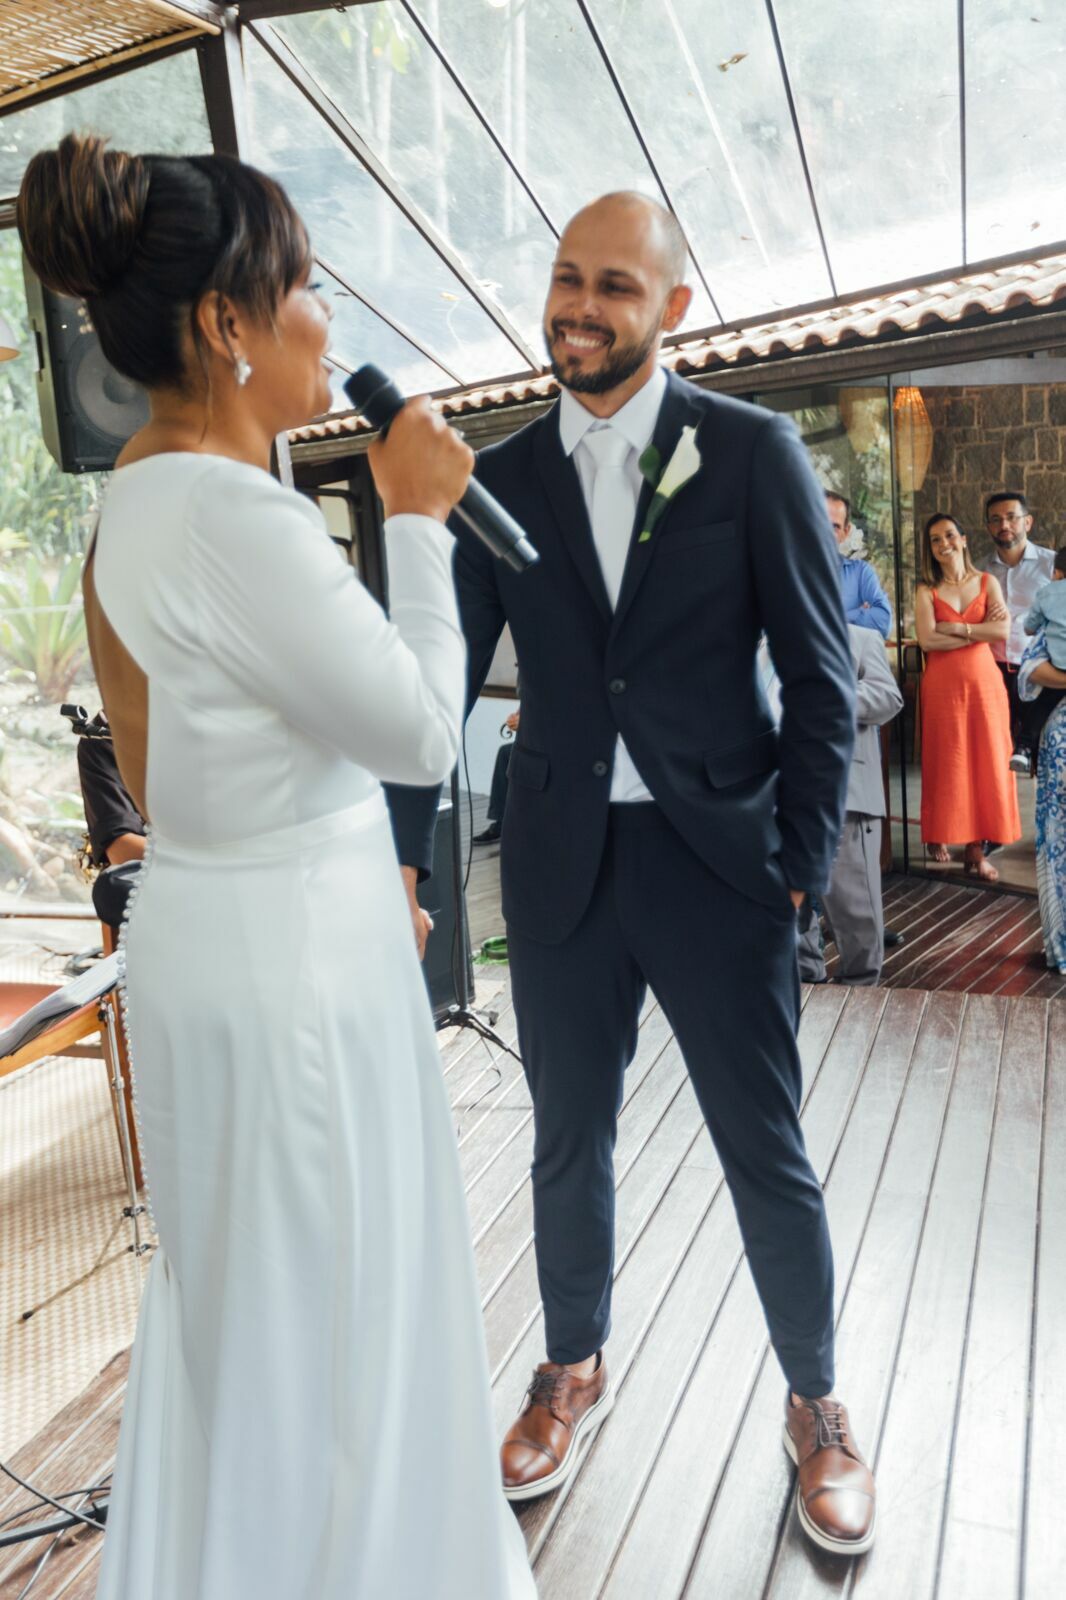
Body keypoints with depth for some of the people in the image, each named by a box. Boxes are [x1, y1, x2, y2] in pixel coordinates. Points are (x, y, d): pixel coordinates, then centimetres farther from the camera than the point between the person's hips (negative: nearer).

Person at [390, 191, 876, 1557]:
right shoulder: (500, 478, 5)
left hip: (717, 858, -2)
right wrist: (402, 850, 4)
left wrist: (804, 863, -6)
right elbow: (447, 673, 7)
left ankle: (817, 1404, 36)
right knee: (568, 1143, 17)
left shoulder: (753, 452, -2)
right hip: (561, 867, 3)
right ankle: (574, 1371, 43)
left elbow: (819, 674, -2)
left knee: (768, 1156, 9)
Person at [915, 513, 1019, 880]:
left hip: (983, 681, 2)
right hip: (942, 685, -2)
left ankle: (975, 849, 5)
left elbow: (1004, 631, -6)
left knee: (985, 762, 0)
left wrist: (955, 627, -10)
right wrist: (979, 630, -9)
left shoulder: (987, 582, 7)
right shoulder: (926, 591, 2)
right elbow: (927, 640, -13)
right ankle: (938, 836, 16)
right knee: (947, 764, 2)